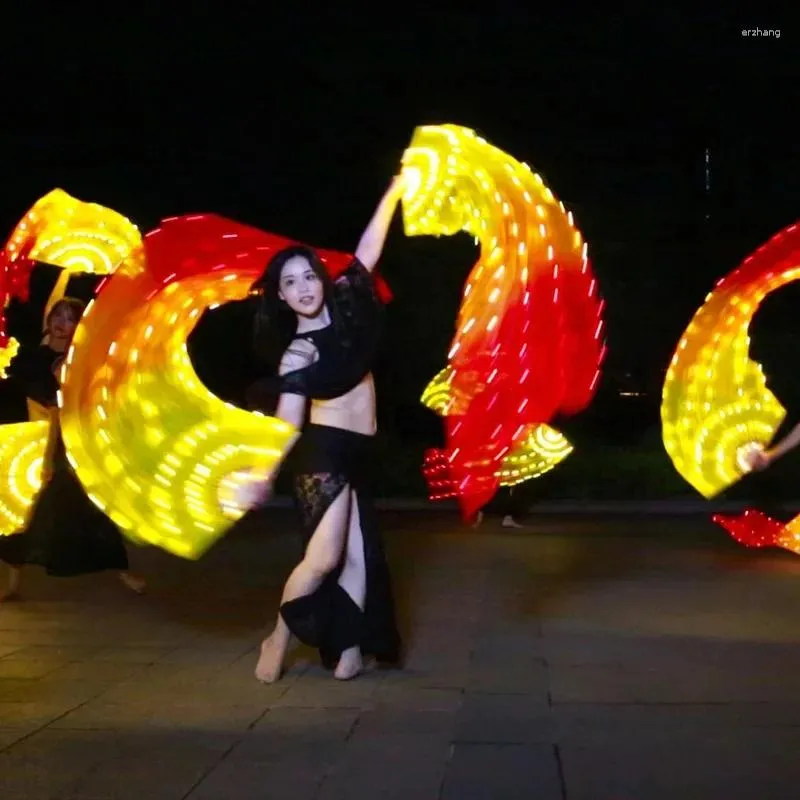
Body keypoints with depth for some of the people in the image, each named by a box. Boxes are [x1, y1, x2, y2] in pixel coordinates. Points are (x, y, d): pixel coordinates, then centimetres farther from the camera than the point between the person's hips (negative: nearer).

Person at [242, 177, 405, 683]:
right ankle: (278, 638, 5)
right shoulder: (295, 353, -11)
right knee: (324, 556, -12)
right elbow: (288, 419, -19)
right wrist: (264, 473, -31)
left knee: (358, 552, 2)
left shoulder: (345, 305, 3)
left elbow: (370, 247, 5)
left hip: (357, 454, 6)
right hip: (323, 454, -6)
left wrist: (396, 188, 5)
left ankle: (348, 649, 6)